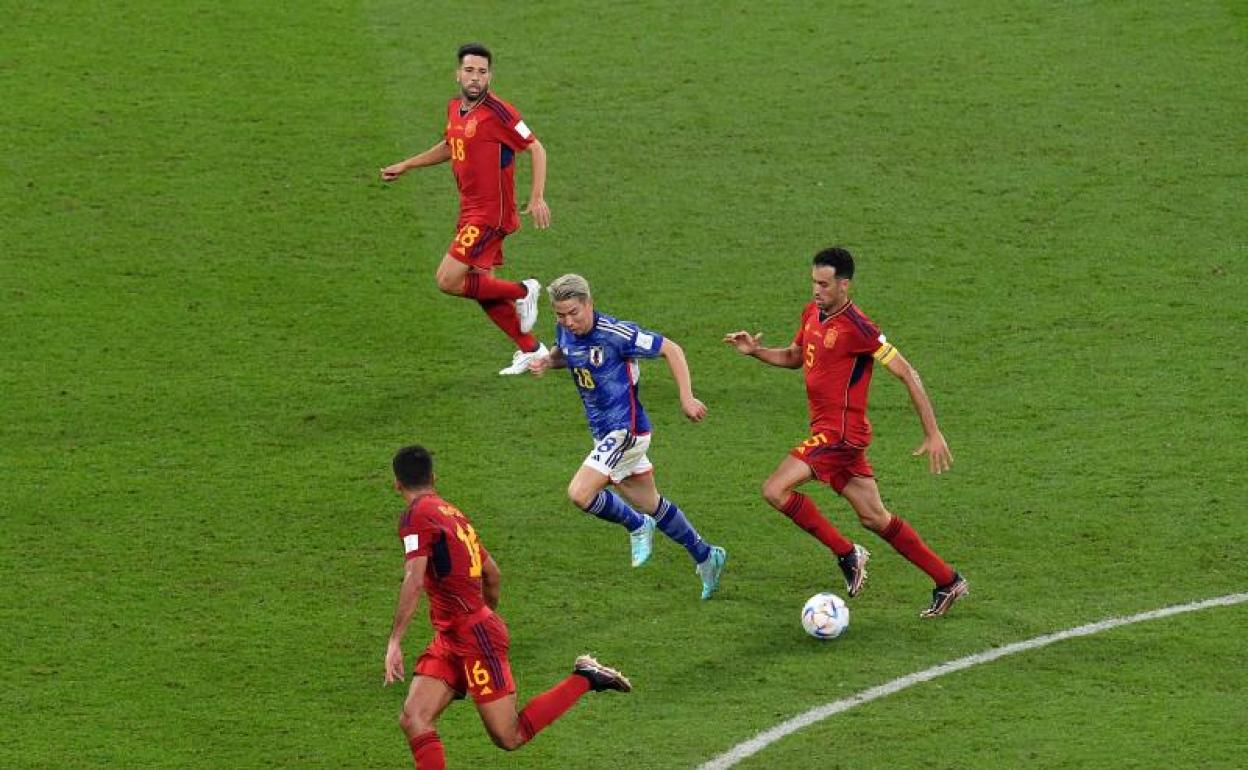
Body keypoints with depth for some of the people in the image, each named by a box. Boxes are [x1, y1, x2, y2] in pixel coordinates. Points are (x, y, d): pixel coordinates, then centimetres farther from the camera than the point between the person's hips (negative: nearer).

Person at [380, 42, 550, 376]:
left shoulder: (497, 111, -17)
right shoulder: (454, 108, 8)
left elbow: (536, 148, -13)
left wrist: (537, 197, -21)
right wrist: (406, 165, 30)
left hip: (490, 214, -8)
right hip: (470, 211, 8)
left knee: (449, 281, -12)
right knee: (481, 288, 11)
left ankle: (523, 291, 5)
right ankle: (530, 349, 25)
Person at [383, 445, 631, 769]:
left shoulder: (417, 515, -13)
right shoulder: (452, 512, 14)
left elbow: (414, 582, -25)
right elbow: (492, 572, 23)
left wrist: (394, 641, -24)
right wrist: (489, 614, 39)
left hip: (474, 634, -9)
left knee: (509, 737, -3)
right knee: (413, 720, -2)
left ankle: (585, 679, 6)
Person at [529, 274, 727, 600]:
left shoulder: (616, 334, -23)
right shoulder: (566, 332, -1)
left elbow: (671, 349, -15)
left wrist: (687, 399, -17)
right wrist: (546, 361, 0)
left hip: (626, 430, -8)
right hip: (604, 432, 8)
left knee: (580, 494, -20)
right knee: (651, 505, 18)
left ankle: (636, 526, 6)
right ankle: (705, 557, 34)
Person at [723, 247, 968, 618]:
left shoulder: (856, 327, -19)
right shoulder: (812, 313, 7)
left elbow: (907, 373, -17)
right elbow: (794, 357, 26)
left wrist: (933, 434, -18)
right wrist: (756, 351, 5)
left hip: (840, 432, -9)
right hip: (827, 430, 9)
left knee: (775, 490, -15)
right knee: (875, 518, 12)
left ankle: (847, 555, -4)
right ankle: (948, 582, 18)